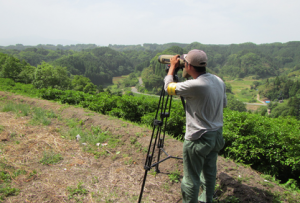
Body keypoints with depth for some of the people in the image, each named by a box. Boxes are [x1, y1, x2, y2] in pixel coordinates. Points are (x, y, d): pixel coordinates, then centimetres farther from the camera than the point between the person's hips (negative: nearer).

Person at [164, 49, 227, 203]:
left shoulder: (195, 85, -26)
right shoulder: (219, 81, 0)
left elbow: (168, 87, -11)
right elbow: (224, 103, 15)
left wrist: (172, 66, 2)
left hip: (199, 139, -9)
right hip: (217, 135, 9)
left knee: (191, 179, 7)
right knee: (210, 172, 25)